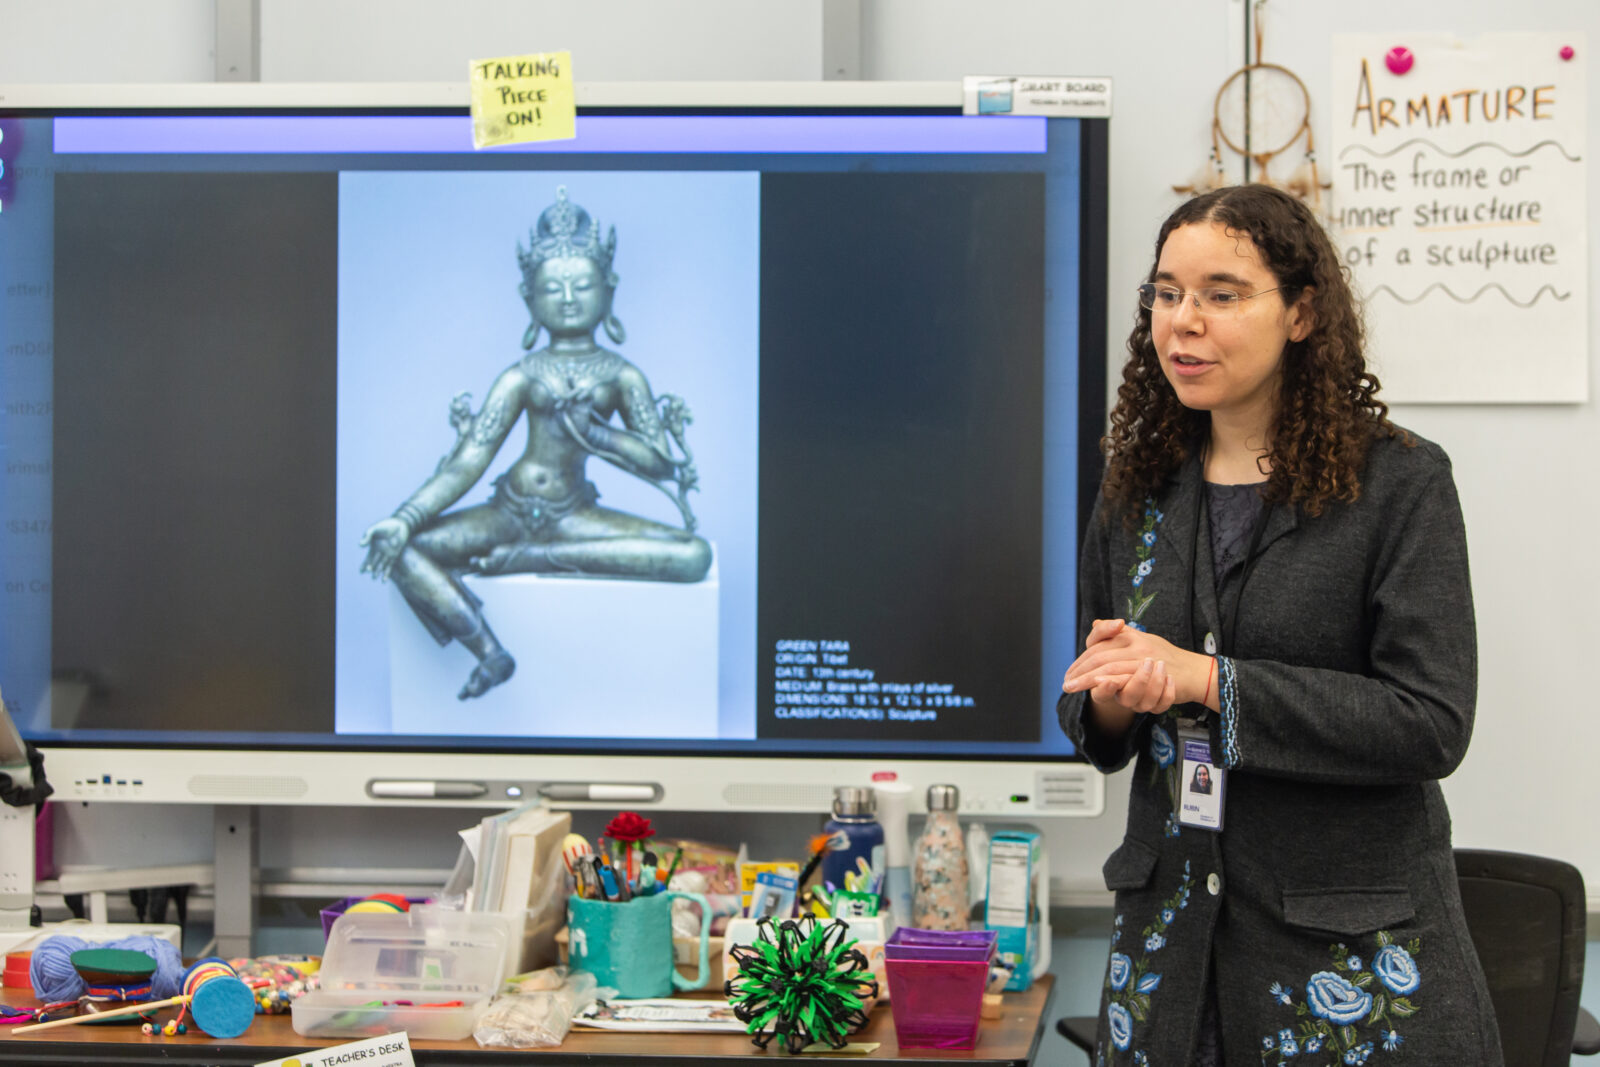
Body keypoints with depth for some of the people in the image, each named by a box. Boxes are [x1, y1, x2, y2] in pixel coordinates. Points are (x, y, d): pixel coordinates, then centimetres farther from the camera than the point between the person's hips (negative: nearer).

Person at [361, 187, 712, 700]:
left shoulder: (623, 376, 4)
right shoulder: (522, 376, 1)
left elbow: (661, 463, -4)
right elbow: (466, 464, -5)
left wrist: (590, 429, -17)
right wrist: (404, 520, -19)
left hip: (574, 516, 0)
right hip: (509, 513, 0)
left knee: (694, 555, -24)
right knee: (401, 548, -24)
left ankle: (535, 557, -24)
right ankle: (489, 651, -25)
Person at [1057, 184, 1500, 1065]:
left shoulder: (1398, 483, -8)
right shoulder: (1140, 488, 7)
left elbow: (1432, 724, -17)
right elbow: (1089, 723, 14)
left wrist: (1209, 682, -21)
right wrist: (1110, 699, -11)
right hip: (1171, 935, 4)